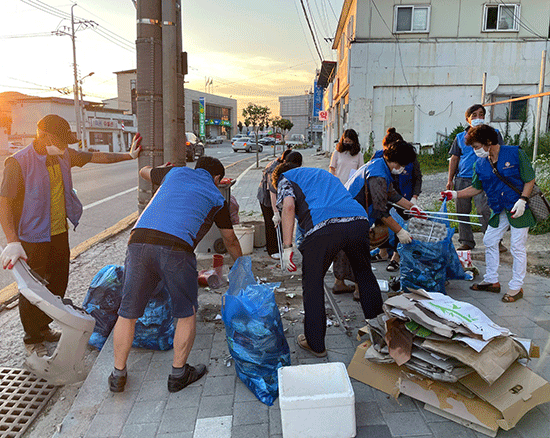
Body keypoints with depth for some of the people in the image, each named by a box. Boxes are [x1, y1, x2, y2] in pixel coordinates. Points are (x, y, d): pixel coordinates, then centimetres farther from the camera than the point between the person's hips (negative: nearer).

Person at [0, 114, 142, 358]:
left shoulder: (64, 155, 1)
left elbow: (95, 157, 16)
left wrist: (128, 156, 20)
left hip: (60, 233, 7)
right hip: (33, 239, -7)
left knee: (58, 284, 18)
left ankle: (43, 327, 39)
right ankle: (32, 339, 25)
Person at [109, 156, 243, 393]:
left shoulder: (176, 173, 26)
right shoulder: (216, 198, 21)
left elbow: (144, 172, 47)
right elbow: (230, 241, 32)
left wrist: (163, 169, 68)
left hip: (139, 242, 3)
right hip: (175, 249, -3)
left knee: (128, 313, 17)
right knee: (187, 313, 17)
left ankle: (118, 375, 28)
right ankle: (178, 373, 24)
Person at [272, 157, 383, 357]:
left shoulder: (285, 178, 21)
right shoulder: (324, 173, 41)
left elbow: (289, 206, 1)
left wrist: (287, 247, -2)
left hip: (324, 226, -6)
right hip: (359, 220, 6)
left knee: (312, 284, 12)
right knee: (364, 274, 27)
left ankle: (316, 344, 21)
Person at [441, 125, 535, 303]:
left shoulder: (515, 154, -10)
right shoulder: (480, 164, 4)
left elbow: (530, 179, -8)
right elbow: (476, 188, 11)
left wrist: (522, 200, -20)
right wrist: (455, 194, -1)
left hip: (520, 208, -6)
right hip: (500, 210, 6)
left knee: (517, 247, -2)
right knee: (489, 242, 9)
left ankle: (516, 287, 11)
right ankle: (491, 281, 24)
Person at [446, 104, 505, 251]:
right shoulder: (460, 137, 14)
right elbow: (454, 158, 14)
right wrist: (450, 180, 8)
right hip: (462, 179, 3)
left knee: (484, 210, -14)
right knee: (462, 212, 5)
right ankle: (466, 242, 16)